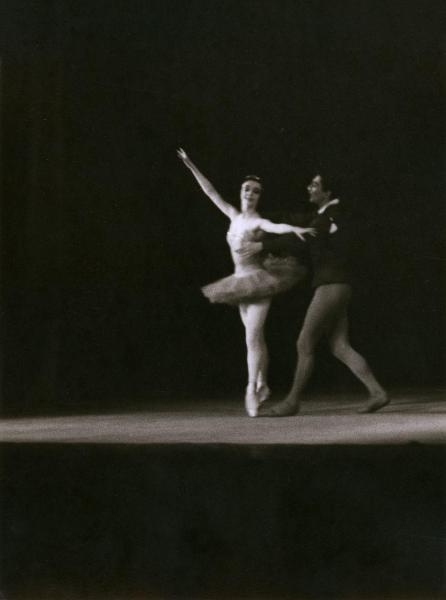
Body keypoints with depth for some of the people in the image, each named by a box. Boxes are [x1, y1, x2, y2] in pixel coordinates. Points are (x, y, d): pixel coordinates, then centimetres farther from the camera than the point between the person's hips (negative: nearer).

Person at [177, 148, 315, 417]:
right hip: (242, 283, 6)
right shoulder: (234, 215, 8)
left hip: (259, 281, -6)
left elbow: (277, 227, -32)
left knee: (252, 337, -13)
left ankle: (252, 389, -11)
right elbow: (211, 192, 14)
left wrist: (295, 229, -53)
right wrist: (191, 166, 15)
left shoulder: (259, 221, -11)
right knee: (256, 337, 12)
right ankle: (262, 385, 19)